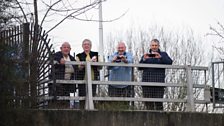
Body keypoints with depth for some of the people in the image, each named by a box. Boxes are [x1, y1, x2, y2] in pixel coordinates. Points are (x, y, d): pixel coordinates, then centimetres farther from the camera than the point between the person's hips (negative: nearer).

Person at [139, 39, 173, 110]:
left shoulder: (163, 54, 16)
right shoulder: (146, 55, 22)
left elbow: (170, 62, -3)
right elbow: (139, 67, 11)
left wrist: (160, 57, -15)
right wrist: (144, 59, -5)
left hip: (158, 82, -2)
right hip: (147, 81, 2)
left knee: (158, 103, -9)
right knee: (148, 103, -2)